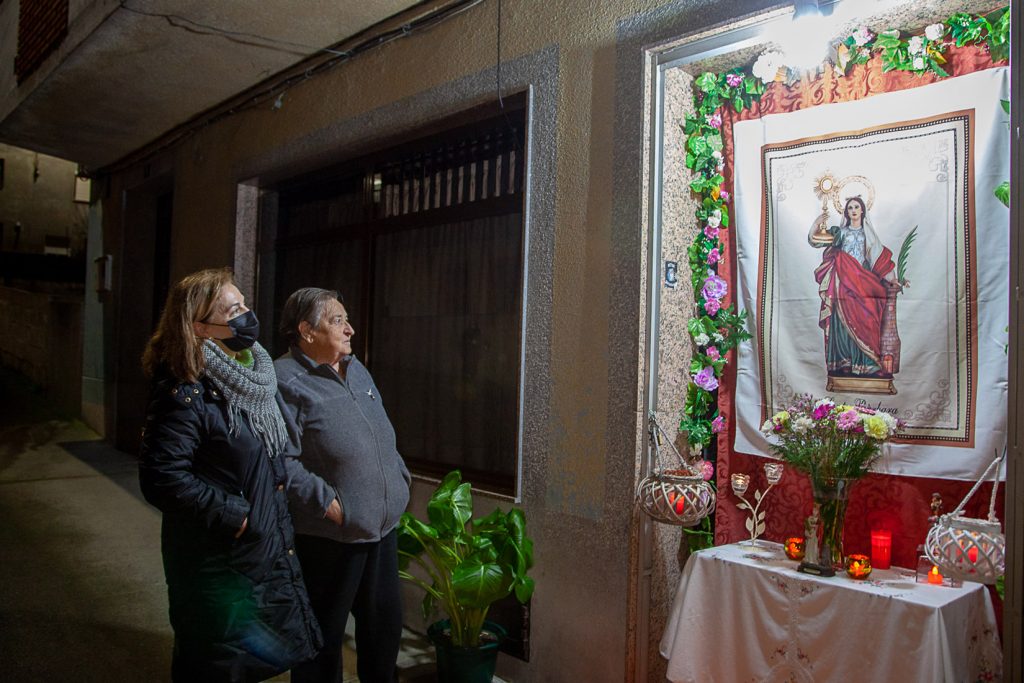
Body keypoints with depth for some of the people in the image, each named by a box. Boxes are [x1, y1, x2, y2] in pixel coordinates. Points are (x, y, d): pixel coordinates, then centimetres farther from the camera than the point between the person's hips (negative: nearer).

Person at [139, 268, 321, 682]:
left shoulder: (254, 379, 6)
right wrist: (232, 515, -22)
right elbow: (162, 477, -27)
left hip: (268, 552, 8)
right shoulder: (187, 395, -21)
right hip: (219, 566, -8)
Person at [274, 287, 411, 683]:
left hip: (383, 525, 8)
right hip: (329, 536, -8)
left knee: (385, 622, 20)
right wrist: (327, 502, -23)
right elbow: (282, 460, -23)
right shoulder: (286, 380, -15)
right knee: (325, 635, 10)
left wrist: (400, 478, 10)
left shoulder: (356, 371, 12)